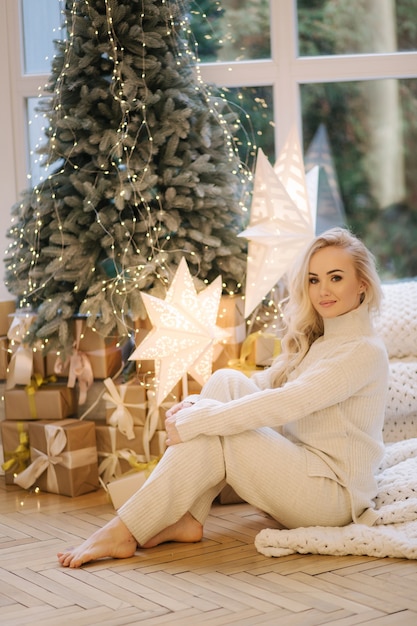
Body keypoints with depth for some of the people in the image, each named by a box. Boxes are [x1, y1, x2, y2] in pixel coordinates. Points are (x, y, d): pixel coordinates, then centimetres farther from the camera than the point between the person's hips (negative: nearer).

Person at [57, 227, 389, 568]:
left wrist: (195, 422, -25)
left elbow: (286, 403, -25)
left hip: (334, 494, -8)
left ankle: (124, 531, -17)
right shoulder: (314, 341, 16)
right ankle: (186, 520, -16)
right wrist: (197, 405, -11)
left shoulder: (365, 351, -15)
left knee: (210, 435, -22)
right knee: (226, 381, -9)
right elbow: (264, 383, 8)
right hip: (295, 468, 8)